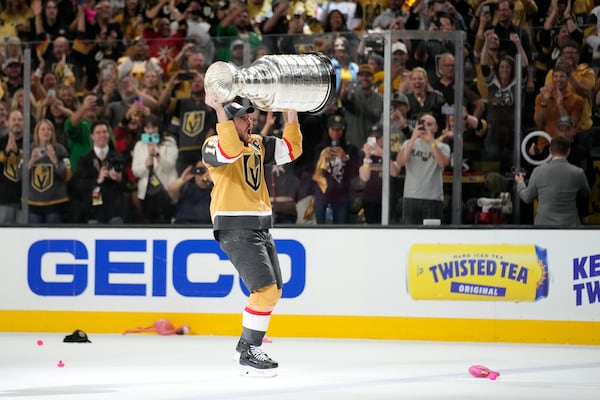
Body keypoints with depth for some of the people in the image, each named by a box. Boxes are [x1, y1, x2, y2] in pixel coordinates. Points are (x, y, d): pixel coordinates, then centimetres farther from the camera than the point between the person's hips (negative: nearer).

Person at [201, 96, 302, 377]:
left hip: (260, 229, 9)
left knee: (273, 291, 12)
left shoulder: (258, 145, 16)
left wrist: (291, 113, 6)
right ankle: (248, 355, -7)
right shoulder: (214, 145, -7)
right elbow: (230, 150, -30)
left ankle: (247, 344, 27)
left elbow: (291, 150, 11)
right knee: (265, 290, -16)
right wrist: (219, 108, -31)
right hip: (235, 229, -9)